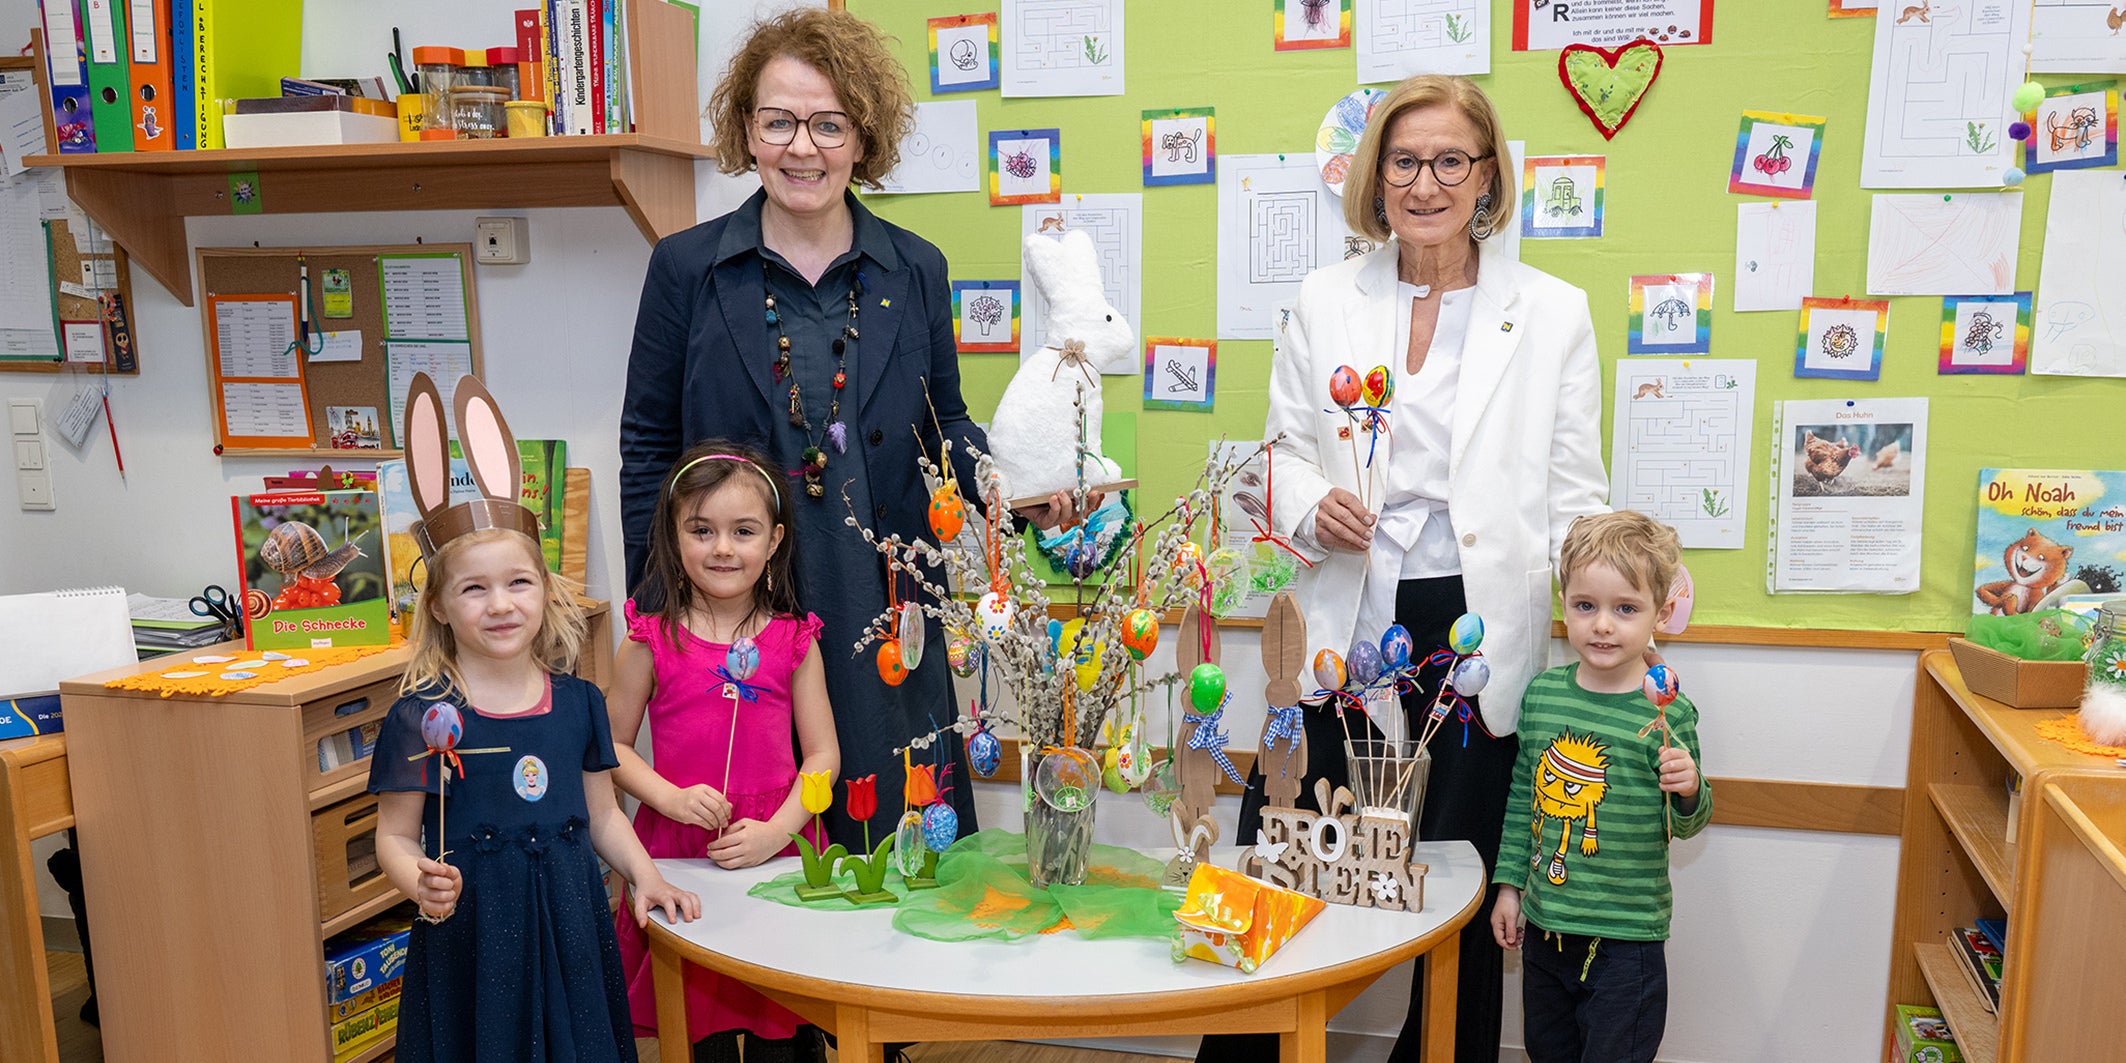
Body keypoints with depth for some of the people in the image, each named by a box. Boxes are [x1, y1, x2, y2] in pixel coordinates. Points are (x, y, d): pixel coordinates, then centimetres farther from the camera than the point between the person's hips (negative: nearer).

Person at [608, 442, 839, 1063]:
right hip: (680, 850, -1)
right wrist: (672, 797, -13)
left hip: (778, 847, 1)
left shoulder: (795, 640, 1)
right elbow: (612, 745, 3)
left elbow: (822, 754, 1)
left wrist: (777, 830, -12)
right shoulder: (651, 640, -2)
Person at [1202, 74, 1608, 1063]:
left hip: (1478, 635, -1)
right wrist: (1311, 504, -9)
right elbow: (1286, 447, 13)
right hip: (1346, 629, 1)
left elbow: (1575, 496, 2)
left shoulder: (1553, 313, 2)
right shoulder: (1325, 299, 7)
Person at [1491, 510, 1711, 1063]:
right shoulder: (1541, 693, -1)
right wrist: (1509, 884, 10)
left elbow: (1684, 825, -5)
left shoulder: (1666, 712, -14)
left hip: (1625, 939, -5)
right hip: (1543, 928, 5)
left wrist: (1689, 792, -27)